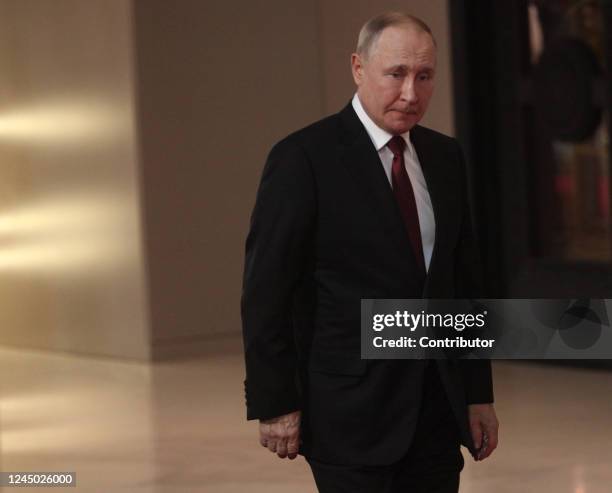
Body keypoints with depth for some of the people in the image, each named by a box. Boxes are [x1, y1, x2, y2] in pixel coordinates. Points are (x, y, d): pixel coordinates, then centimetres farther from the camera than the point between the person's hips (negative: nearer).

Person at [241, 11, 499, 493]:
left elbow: (466, 281, 15)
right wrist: (274, 405, -11)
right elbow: (266, 291, -9)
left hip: (439, 410, 6)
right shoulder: (303, 158, -9)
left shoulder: (445, 157, 10)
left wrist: (479, 393, 13)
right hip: (350, 413, -6)